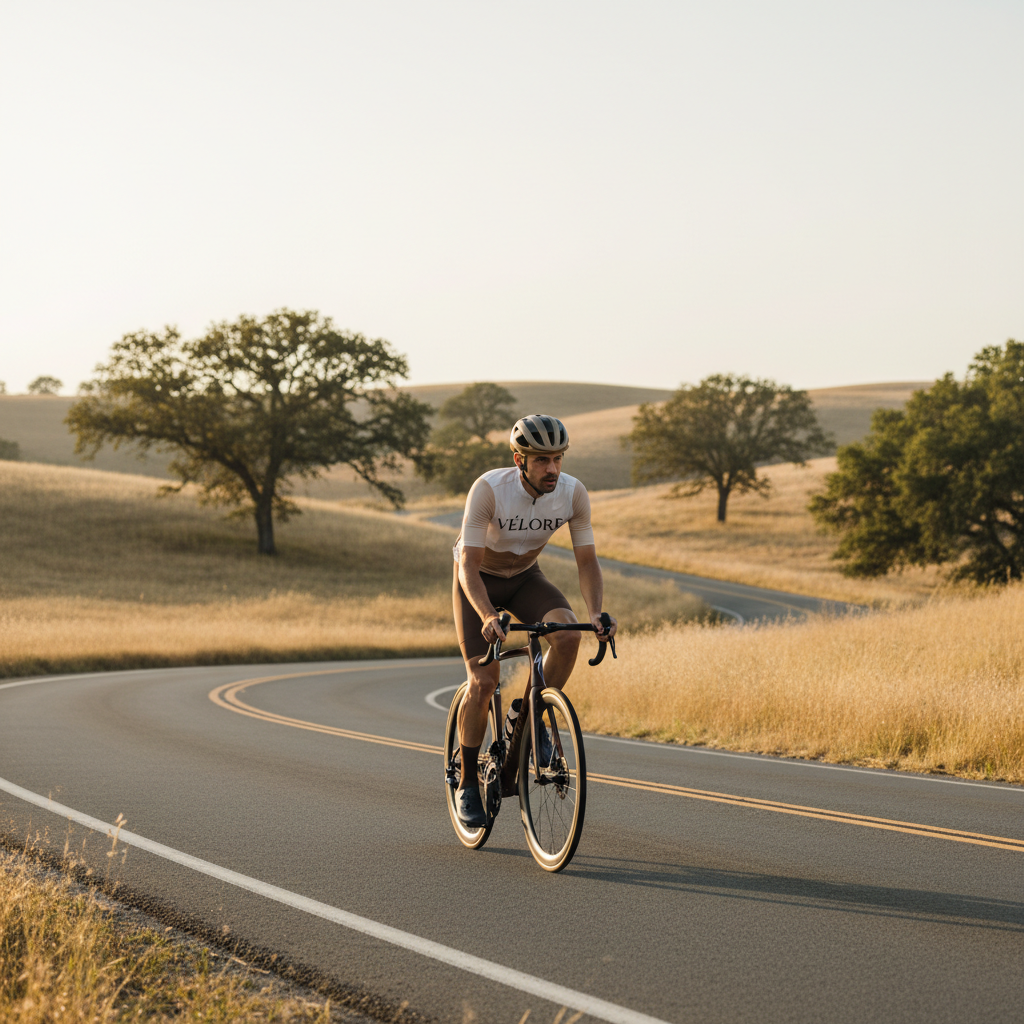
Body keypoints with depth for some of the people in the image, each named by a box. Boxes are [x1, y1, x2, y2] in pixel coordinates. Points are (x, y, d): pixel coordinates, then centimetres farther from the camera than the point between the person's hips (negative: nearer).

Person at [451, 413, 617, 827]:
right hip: (478, 579, -3)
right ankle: (467, 784, 3)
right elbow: (468, 564, -34)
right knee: (483, 683, -14)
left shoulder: (573, 493, -21)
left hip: (525, 578, 3)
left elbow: (587, 560, -16)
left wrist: (596, 612, -34)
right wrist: (488, 617, -50)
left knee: (568, 635, -27)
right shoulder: (489, 489, -32)